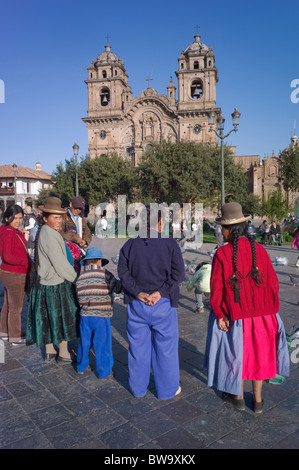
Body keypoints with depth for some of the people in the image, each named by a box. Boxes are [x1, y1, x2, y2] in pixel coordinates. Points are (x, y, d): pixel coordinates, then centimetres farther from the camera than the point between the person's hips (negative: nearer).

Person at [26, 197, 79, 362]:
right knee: (63, 318, 7)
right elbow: (61, 265, -21)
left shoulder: (43, 232, 8)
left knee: (48, 318, 18)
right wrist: (76, 279, -8)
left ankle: (49, 351, 32)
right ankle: (63, 353, 22)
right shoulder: (50, 236, -23)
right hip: (57, 285, -9)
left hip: (45, 282, 9)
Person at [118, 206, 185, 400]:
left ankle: (138, 388, 31)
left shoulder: (129, 245, 2)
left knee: (138, 346, 15)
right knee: (165, 347, 12)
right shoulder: (170, 244, -6)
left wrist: (138, 293, -10)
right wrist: (160, 292, -14)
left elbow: (123, 272, -5)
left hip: (136, 304, 3)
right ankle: (167, 389, 26)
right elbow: (178, 273, -14)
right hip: (163, 304, -3)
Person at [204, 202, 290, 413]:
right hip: (261, 313, 3)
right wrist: (270, 309, 9)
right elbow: (272, 282, -3)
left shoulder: (222, 254, -15)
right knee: (259, 354, 18)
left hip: (236, 314, -2)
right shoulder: (259, 250, -7)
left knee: (237, 354, 17)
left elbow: (216, 287, -15)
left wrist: (219, 314, -5)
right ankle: (258, 400, 32)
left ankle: (238, 396, 35)